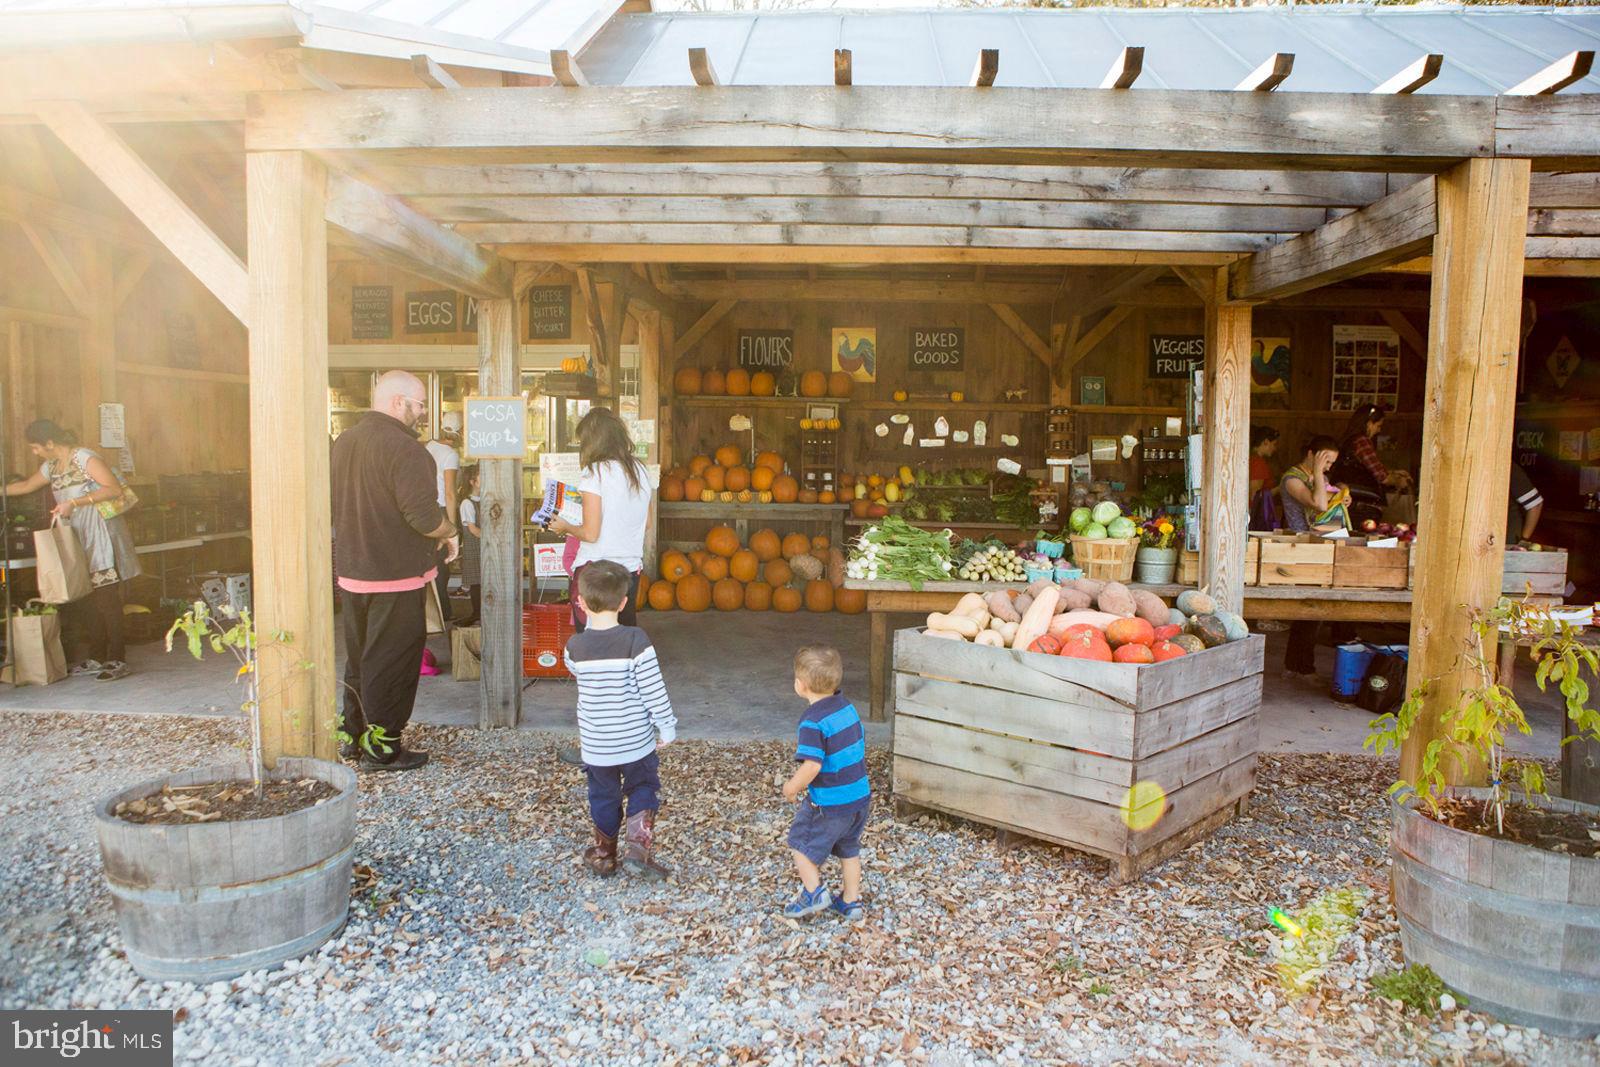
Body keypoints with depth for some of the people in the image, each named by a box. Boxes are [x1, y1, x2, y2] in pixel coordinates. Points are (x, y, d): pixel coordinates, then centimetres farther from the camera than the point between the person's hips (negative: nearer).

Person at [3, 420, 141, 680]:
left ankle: (118, 661, -6)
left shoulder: (85, 459, -10)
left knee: (106, 598, -9)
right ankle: (95, 658, 16)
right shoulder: (50, 467, 15)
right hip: (77, 541, 8)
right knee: (80, 602, 7)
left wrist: (74, 503, -21)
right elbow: (26, 486, 33)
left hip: (100, 538, -8)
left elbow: (115, 489, -19)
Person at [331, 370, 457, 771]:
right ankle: (383, 748, 10)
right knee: (390, 662, 2)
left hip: (352, 572, 8)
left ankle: (354, 737, 30)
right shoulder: (403, 447, -19)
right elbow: (424, 516, -24)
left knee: (359, 657, 19)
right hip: (396, 575, -8)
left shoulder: (344, 442, 9)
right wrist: (449, 534, -6)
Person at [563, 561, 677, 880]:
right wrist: (667, 727, -1)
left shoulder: (575, 646, -8)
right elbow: (653, 690, -14)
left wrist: (590, 628, 17)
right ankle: (639, 846, 3)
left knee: (604, 796, 20)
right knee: (643, 791, 18)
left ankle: (604, 856, 30)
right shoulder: (636, 641, -17)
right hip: (636, 740, -2)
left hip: (595, 743, 2)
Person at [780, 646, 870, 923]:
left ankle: (814, 891, 13)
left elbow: (812, 766, -28)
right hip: (860, 797, 8)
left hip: (829, 804, -7)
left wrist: (792, 787, -11)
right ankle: (852, 903, 31)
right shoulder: (848, 708, 1)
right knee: (849, 849, 23)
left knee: (800, 842, 16)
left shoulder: (813, 721, -23)